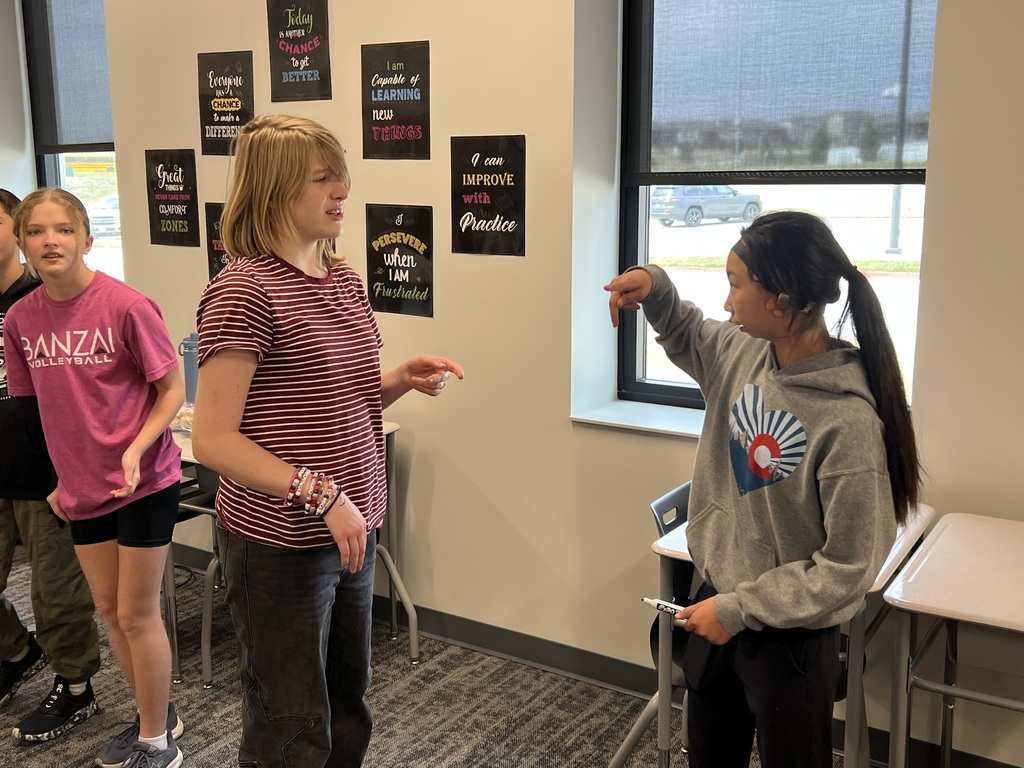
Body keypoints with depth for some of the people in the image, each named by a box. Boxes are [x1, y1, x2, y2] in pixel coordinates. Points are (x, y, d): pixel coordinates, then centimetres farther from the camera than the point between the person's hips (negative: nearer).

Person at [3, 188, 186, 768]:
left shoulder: (126, 306, -17)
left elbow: (172, 389, -11)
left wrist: (135, 450, -23)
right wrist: (63, 475, 8)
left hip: (144, 481, -5)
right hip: (82, 487, 6)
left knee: (137, 614, 4)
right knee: (111, 611, 16)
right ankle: (156, 718, 37)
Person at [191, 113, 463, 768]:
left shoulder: (345, 280, 7)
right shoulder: (245, 290, -17)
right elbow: (213, 439, -19)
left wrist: (402, 379, -1)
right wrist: (320, 493, -25)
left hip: (351, 533, 7)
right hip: (280, 546, -7)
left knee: (350, 709, 22)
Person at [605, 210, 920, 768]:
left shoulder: (848, 421, -29)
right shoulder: (741, 352, -8)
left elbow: (848, 568, -22)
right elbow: (685, 337, 16)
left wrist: (739, 609, -17)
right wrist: (655, 290, -5)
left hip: (790, 636, -6)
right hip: (718, 602, 7)